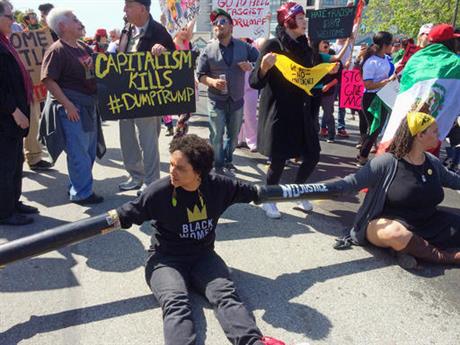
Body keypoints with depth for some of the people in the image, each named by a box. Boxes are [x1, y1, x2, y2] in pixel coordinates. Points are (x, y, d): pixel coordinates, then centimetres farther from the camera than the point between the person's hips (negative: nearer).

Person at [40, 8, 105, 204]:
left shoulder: (83, 47, 11)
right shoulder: (57, 50, -12)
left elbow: (94, 71, 23)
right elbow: (48, 80, -18)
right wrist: (67, 105, -22)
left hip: (88, 105, 9)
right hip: (71, 107, -9)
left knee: (90, 150, 16)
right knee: (78, 153, -3)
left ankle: (76, 187, 31)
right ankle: (81, 194, 11)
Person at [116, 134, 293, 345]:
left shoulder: (218, 186, -7)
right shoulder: (159, 191, -15)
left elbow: (254, 192, 6)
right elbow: (124, 215, -6)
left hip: (203, 256, 2)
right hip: (166, 259, -2)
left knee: (225, 294, -26)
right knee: (176, 303, -31)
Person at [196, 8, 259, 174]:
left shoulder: (244, 46, 2)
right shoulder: (208, 49, -2)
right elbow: (200, 74, 1)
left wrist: (252, 66, -12)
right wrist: (212, 82, -19)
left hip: (237, 100, 2)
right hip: (216, 101, -2)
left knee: (233, 134, 14)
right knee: (216, 135, 1)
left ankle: (228, 161, 33)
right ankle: (219, 165, 17)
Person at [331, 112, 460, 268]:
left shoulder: (433, 162, 7)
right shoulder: (387, 162, -14)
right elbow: (354, 181, -18)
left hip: (428, 225, 7)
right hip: (390, 223, -6)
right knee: (396, 233, -40)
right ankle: (447, 257, -16)